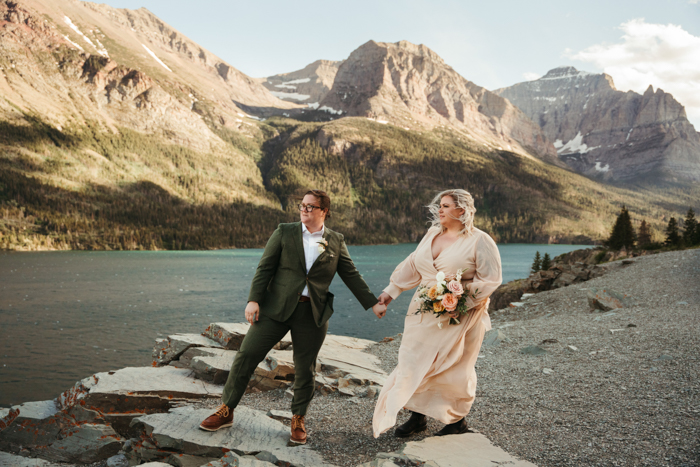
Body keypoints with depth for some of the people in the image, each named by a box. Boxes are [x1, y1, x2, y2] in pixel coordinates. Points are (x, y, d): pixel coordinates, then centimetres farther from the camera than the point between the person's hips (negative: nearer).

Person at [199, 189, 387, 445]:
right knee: (246, 355, 0)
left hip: (313, 314, 0)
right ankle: (226, 410, 17)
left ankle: (298, 420, 26)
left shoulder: (336, 241, 8)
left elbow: (351, 275, 12)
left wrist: (373, 303, 9)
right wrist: (254, 299, -9)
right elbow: (265, 268, 0)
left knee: (305, 369, 6)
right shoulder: (284, 232, 4)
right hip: (276, 308, 0)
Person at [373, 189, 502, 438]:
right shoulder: (432, 234, 8)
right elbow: (412, 266, 14)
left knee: (454, 368, 5)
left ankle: (457, 419, 26)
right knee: (415, 361, 4)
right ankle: (417, 417, 18)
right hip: (425, 313, 5)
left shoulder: (480, 241, -8)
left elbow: (491, 278, -10)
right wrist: (391, 291, 12)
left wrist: (462, 298, -19)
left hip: (460, 315, -5)